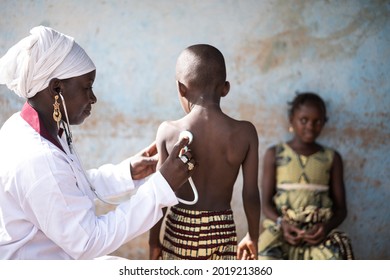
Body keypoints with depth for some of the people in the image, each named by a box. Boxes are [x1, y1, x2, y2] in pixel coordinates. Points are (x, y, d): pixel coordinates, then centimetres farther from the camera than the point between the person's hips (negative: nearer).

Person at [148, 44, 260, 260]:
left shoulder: (169, 131, -11)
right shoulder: (245, 132, -9)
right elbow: (251, 195, -5)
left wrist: (154, 241, 6)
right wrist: (252, 236, 10)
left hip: (180, 231, 0)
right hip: (222, 232, 1)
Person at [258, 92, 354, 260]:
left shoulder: (332, 158, 11)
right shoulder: (274, 154, 8)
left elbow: (341, 207, 9)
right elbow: (266, 203, 4)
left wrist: (327, 226, -14)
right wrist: (282, 223, -17)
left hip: (319, 230, 1)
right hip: (281, 228, -1)